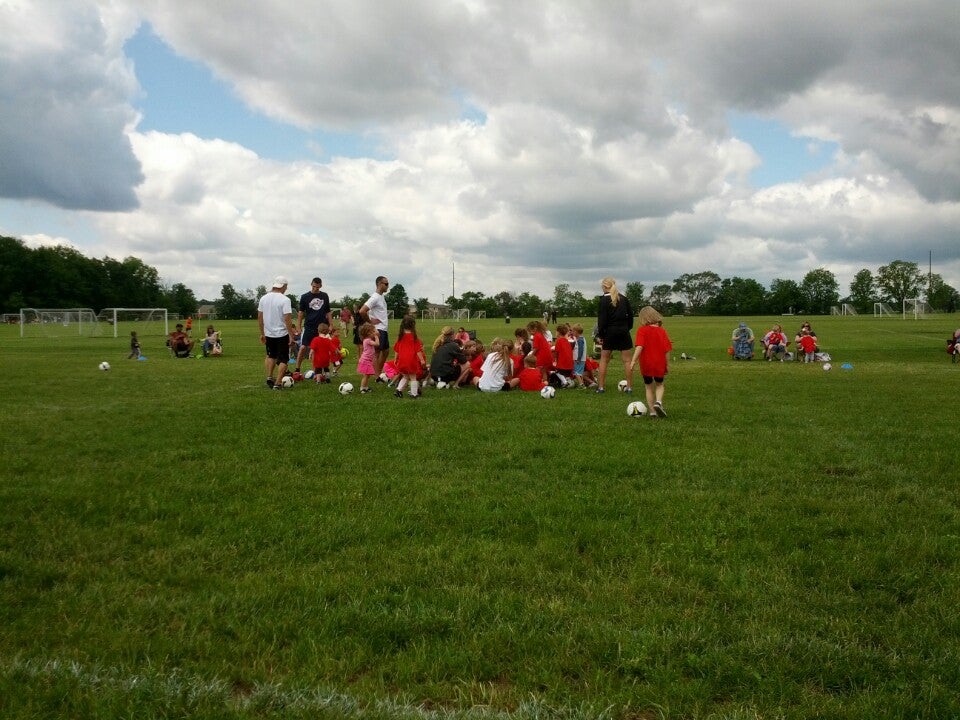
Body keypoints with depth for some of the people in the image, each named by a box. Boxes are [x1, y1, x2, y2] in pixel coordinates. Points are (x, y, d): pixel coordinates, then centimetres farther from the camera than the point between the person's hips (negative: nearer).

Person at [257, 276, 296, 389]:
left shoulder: (263, 298, 2)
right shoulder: (285, 300, -15)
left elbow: (259, 318, 6)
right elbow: (288, 319, -19)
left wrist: (262, 333, 16)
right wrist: (292, 336, -14)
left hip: (268, 334, 5)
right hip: (282, 334, -5)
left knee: (271, 356, 26)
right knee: (283, 359, 7)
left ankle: (269, 377, 14)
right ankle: (277, 383, 1)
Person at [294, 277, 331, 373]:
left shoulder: (325, 296, 7)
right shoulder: (305, 297, 0)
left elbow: (328, 312, 13)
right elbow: (301, 312, 2)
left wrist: (330, 325, 6)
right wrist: (298, 327, -3)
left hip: (322, 326, 2)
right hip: (309, 326, -2)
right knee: (303, 347, -8)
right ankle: (297, 369, 0)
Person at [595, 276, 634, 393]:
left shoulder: (604, 300, -7)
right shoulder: (624, 298, 7)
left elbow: (602, 319, -11)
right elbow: (630, 315, 9)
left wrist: (600, 335, -7)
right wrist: (628, 328, 15)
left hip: (610, 332, -3)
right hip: (623, 332, 4)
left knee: (604, 360, 7)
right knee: (626, 360, 4)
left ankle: (600, 387, 6)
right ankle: (629, 387, 5)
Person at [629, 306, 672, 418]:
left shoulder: (642, 330, -9)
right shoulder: (662, 331, 0)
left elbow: (639, 346, -22)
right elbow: (667, 350, -2)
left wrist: (634, 360, -23)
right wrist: (666, 365, 7)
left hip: (646, 365, -1)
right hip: (660, 364, 1)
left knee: (649, 387, 17)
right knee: (659, 385, 21)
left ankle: (652, 411, 14)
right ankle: (658, 401, -6)